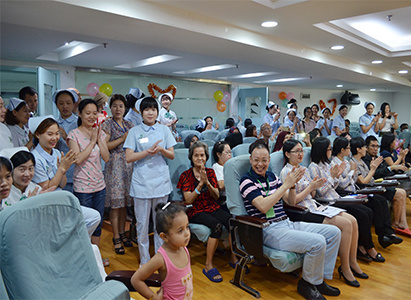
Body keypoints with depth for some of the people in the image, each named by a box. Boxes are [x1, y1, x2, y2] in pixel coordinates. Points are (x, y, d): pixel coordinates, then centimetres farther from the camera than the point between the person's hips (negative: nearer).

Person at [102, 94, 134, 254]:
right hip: (114, 165, -5)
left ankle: (121, 232, 24)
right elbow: (104, 146, -11)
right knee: (115, 203, -4)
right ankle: (116, 238, 7)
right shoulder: (107, 124, -2)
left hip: (128, 164, 5)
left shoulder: (129, 124, 14)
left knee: (125, 202, 10)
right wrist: (123, 138, -12)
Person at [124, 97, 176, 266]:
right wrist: (148, 151, -17)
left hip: (161, 181, 2)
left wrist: (161, 149, -13)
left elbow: (172, 155, 7)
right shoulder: (135, 131, 3)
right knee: (142, 223, 6)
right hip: (141, 182, -1)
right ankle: (144, 260, 21)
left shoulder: (164, 130, 8)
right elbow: (128, 157, -5)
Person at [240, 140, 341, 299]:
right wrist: (286, 184, -20)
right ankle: (307, 284, 2)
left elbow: (290, 201, 14)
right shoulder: (247, 181, -8)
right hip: (269, 230, -8)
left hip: (287, 223, 8)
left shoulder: (272, 176, 13)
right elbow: (263, 207, -22)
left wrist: (293, 184, -7)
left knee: (334, 232, 2)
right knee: (317, 242, -24)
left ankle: (320, 279, 11)